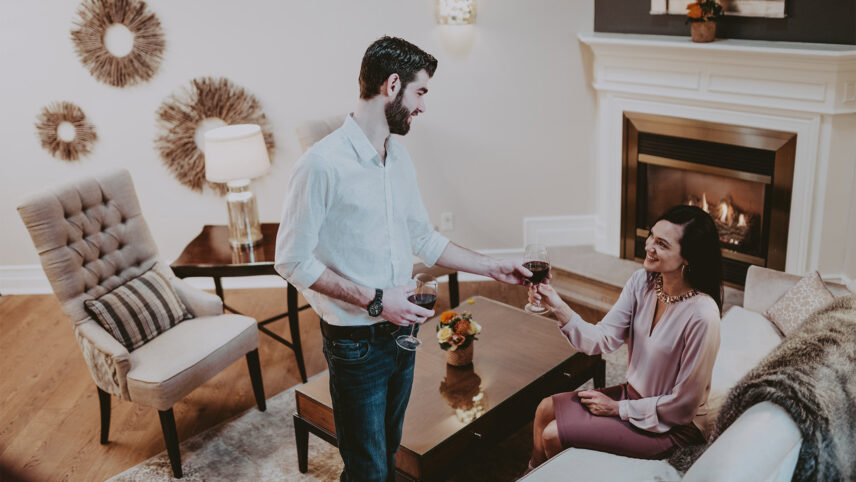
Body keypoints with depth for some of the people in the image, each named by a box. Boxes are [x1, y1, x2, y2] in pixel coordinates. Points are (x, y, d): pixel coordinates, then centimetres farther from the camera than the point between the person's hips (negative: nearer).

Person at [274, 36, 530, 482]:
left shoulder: (399, 157, 5)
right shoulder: (323, 163, -20)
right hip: (355, 343, -7)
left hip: (401, 331, 7)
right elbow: (292, 260, -17)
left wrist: (494, 268, 11)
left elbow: (422, 238, 14)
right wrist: (373, 299, -21)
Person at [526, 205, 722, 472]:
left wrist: (618, 408, -13)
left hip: (673, 426, -7)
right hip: (633, 394, 7)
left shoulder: (701, 315, -29)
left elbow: (683, 405, -21)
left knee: (553, 435, -8)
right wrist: (559, 307, -26)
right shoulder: (642, 282, -9)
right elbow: (602, 339, -11)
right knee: (546, 409, 6)